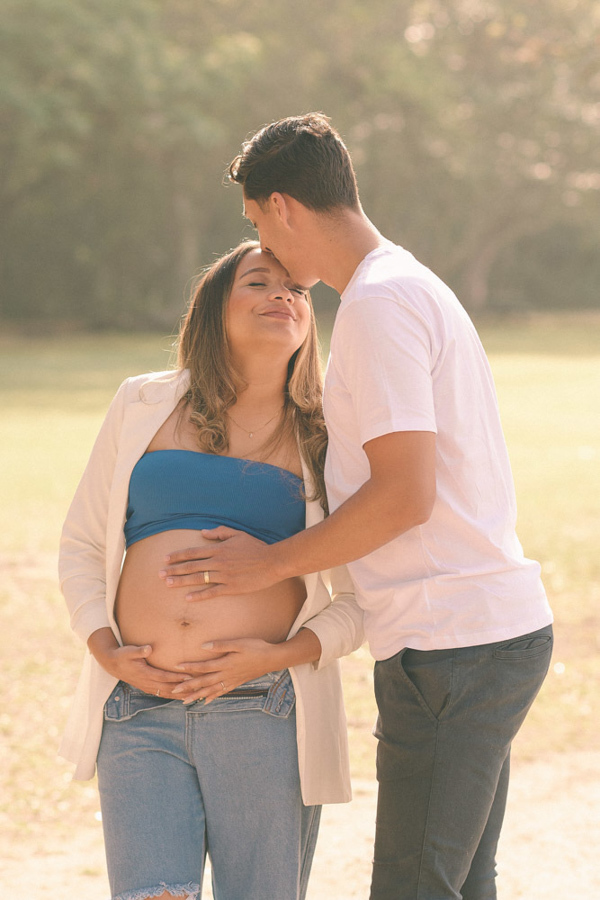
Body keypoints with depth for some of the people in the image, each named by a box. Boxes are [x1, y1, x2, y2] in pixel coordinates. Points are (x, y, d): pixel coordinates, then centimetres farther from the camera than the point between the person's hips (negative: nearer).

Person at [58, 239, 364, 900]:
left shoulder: (324, 441, 10)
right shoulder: (142, 406, 13)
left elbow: (359, 600, 8)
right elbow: (81, 545, 16)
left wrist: (280, 654, -9)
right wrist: (107, 652, 1)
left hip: (264, 716, 0)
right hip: (139, 714, 0)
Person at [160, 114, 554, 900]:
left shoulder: (378, 304, -14)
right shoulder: (419, 289, 19)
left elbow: (406, 494, -21)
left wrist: (272, 563, -10)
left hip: (450, 646, -10)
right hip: (496, 628, 10)